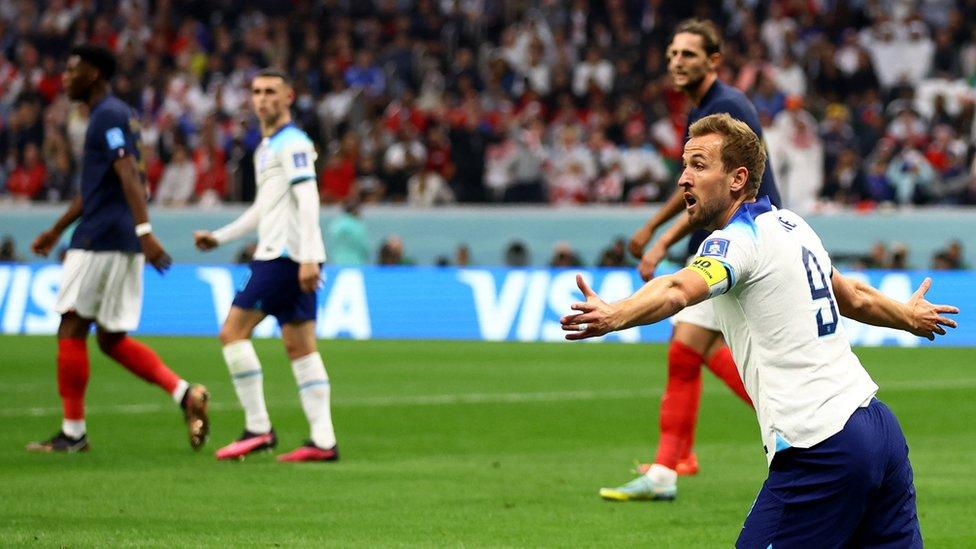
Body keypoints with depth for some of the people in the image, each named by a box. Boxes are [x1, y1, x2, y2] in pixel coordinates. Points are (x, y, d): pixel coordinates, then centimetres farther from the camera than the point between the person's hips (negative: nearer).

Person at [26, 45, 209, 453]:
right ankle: (185, 394, -1)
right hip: (123, 243, 10)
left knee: (71, 329, -3)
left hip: (101, 240, -10)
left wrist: (144, 230, -33)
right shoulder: (112, 114, 21)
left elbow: (128, 175, -23)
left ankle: (73, 432, 0)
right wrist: (56, 231, 36)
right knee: (112, 339, 10)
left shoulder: (109, 116, -10)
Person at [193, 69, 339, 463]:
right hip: (281, 257, 10)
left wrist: (309, 257, -25)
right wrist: (219, 237, 28)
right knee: (300, 348, 5)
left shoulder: (291, 143, -9)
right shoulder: (266, 148, 21)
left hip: (285, 256, -10)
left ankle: (258, 428, -7)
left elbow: (308, 200, -18)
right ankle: (323, 441, 0)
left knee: (233, 331, -7)